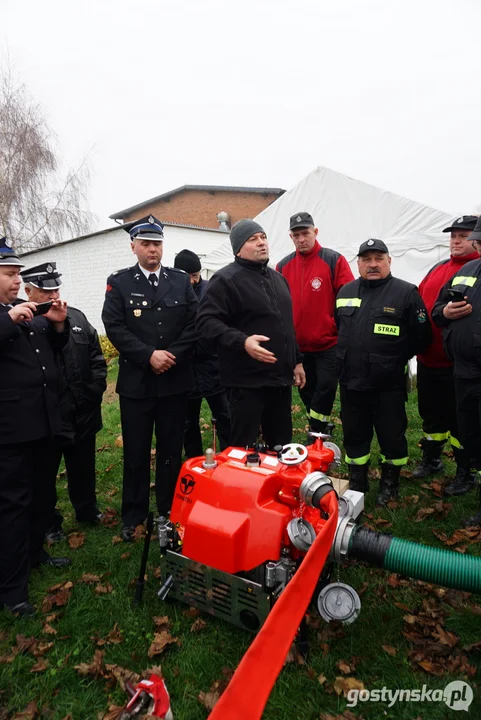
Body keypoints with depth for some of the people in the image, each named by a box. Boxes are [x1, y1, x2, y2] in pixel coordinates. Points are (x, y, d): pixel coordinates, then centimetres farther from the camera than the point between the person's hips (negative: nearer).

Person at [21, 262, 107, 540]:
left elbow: (96, 357, 9)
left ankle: (87, 510, 42)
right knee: (45, 475, 14)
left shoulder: (76, 317, 6)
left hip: (82, 413, 5)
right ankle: (49, 523, 34)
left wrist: (95, 390, 3)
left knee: (83, 468, 21)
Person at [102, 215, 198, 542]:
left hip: (175, 380, 1)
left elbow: (194, 324, 1)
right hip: (136, 381, -1)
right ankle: (134, 515, 25)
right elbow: (115, 328, -7)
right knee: (136, 451, 8)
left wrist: (172, 355, -11)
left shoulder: (181, 280, 8)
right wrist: (149, 355, -16)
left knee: (171, 450, 10)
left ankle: (170, 511, 27)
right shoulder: (119, 282, 3)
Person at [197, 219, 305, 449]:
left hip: (281, 378, 8)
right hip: (247, 382, -8)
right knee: (243, 450, 3)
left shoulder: (277, 278, 17)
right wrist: (242, 341, -31)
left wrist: (297, 361, 22)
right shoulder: (226, 279, -10)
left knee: (283, 445, 19)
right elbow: (207, 321, -19)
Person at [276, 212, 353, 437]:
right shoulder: (283, 266, 5)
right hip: (298, 345, 4)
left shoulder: (334, 260, -7)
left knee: (325, 388, -2)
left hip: (328, 343, -4)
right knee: (306, 391, 14)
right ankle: (320, 430, 32)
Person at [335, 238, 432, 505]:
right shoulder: (345, 292, 9)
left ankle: (390, 482, 32)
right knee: (354, 435, 15)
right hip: (351, 383, 5)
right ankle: (357, 482, 33)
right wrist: (346, 357, 12)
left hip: (389, 385, -4)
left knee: (391, 436, 10)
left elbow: (421, 338, -5)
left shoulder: (406, 292, -6)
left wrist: (395, 358, -2)